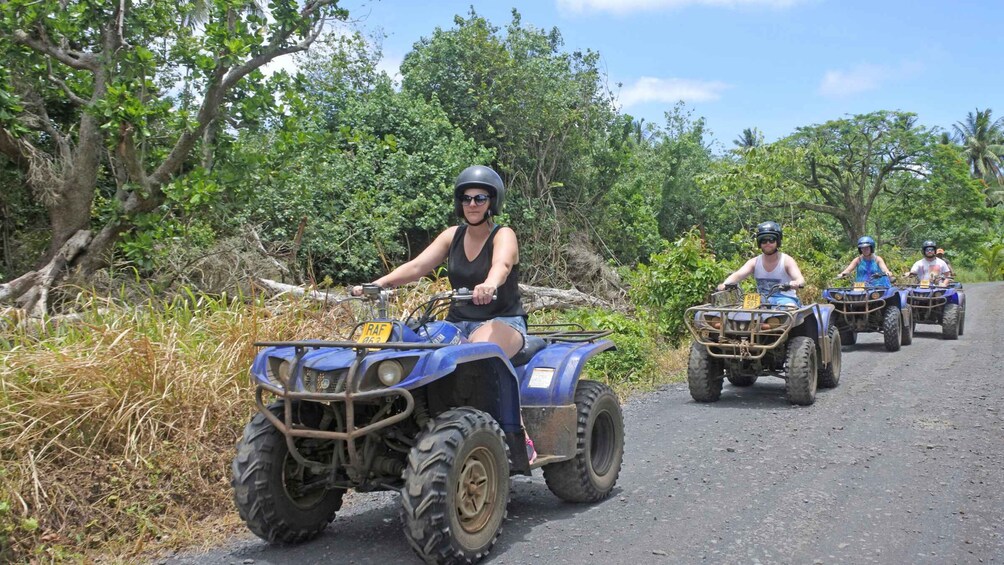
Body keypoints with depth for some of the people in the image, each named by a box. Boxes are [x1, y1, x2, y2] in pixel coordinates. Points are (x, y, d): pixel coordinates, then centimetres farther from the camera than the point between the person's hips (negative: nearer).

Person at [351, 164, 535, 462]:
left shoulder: (503, 236, -5)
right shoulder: (452, 236, 11)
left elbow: (501, 265, -28)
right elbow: (416, 266, 0)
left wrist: (489, 285, -52)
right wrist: (378, 284, -17)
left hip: (504, 322, -5)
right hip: (458, 322, 5)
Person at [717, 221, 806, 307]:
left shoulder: (787, 260, -5)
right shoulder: (754, 262, 3)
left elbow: (800, 279, -20)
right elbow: (738, 275, -13)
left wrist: (796, 283, -48)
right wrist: (725, 284, -37)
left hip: (785, 298, -3)